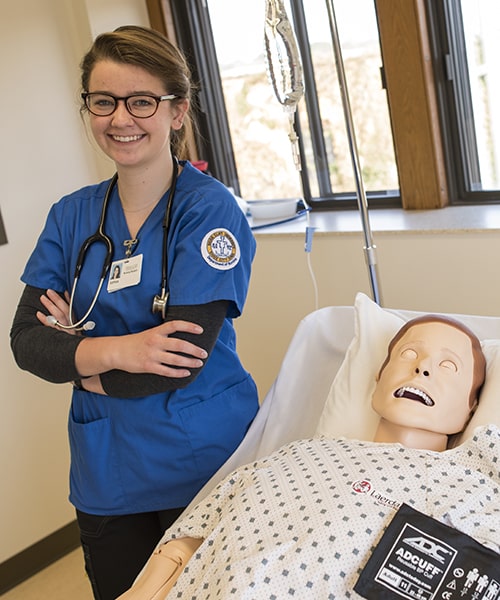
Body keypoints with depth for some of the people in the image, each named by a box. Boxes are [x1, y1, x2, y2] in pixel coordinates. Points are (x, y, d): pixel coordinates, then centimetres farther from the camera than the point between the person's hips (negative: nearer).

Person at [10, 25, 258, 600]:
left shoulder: (210, 208, -14)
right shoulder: (71, 216, 2)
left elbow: (184, 358, -21)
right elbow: (26, 341, -5)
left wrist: (78, 351, -10)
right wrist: (113, 350, -22)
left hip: (203, 466, -4)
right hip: (104, 476, 5)